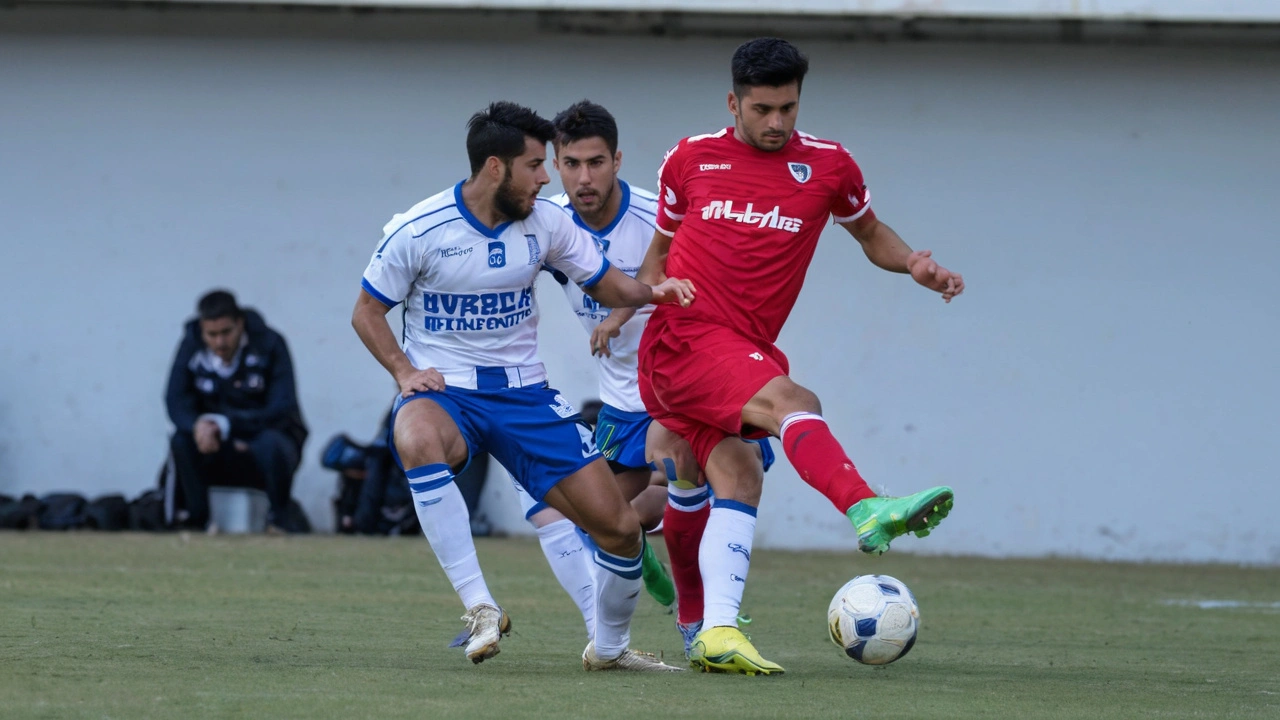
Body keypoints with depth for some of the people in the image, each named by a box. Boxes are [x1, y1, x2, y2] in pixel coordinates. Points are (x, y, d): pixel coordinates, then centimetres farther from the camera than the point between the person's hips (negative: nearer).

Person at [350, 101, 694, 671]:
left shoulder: (545, 223, -1)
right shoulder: (418, 231, -11)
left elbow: (607, 285, 9)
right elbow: (368, 311, 0)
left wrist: (651, 292, -13)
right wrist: (404, 371, -16)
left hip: (524, 391, 4)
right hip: (443, 389, -4)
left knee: (620, 527, -5)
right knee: (417, 440, -42)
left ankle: (610, 646, 24)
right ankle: (480, 607, -37)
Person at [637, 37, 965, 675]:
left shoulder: (828, 166, 10)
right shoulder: (690, 159, 8)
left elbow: (870, 232, 25)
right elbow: (661, 246, 21)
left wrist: (913, 264, 5)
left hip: (746, 350, 4)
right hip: (682, 339, -4)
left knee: (735, 478, -12)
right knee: (792, 401, -28)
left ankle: (714, 631, -17)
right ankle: (868, 512, -50)